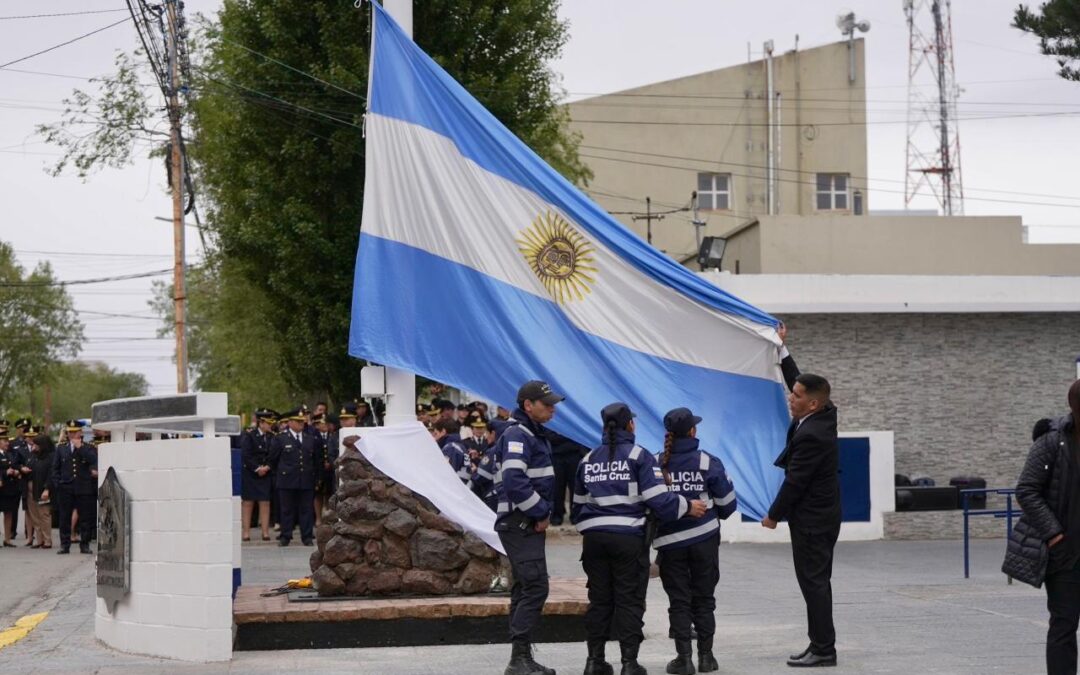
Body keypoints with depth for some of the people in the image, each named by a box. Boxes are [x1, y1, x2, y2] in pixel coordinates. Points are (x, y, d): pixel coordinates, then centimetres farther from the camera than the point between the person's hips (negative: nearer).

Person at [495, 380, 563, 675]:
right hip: (520, 524, -11)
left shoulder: (535, 434, 17)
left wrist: (544, 512, 10)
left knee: (525, 589, 13)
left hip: (530, 523, 11)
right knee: (535, 587, -14)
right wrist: (541, 513, -16)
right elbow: (515, 481, -25)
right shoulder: (517, 435, -16)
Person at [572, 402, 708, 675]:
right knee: (629, 601, 1)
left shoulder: (588, 459, 11)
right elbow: (658, 499, -13)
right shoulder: (639, 456, -6)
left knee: (599, 600, 12)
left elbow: (578, 504, 17)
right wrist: (687, 506, 1)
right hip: (629, 538, -5)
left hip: (594, 538, 5)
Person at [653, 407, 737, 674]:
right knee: (704, 598, 13)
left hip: (670, 542, 0)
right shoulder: (708, 462, -8)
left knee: (678, 601, 7)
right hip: (705, 541, 0)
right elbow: (727, 502, -1)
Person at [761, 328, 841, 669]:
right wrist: (780, 350, 14)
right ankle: (820, 644, 17)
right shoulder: (824, 415, 3)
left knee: (814, 582, -6)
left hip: (812, 521, -10)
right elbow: (798, 380, 18)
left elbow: (794, 482, -19)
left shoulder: (810, 435, -24)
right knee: (816, 583, 13)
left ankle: (823, 649, -3)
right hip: (820, 517, 10)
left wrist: (773, 515, -8)